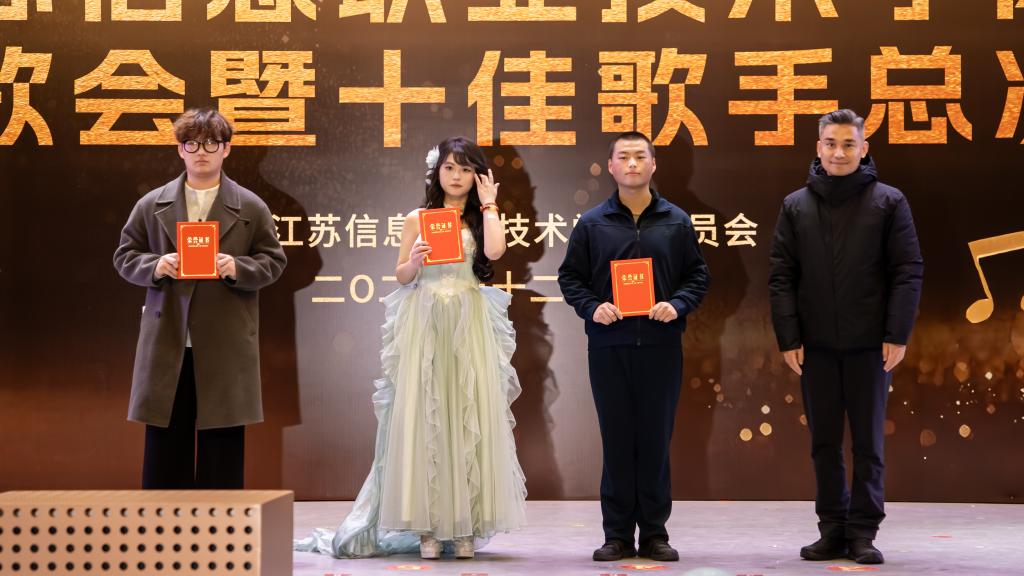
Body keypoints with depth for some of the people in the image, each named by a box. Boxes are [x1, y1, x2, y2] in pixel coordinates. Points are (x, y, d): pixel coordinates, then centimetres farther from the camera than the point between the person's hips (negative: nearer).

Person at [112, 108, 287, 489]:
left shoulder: (251, 208, 4)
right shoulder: (152, 205, 9)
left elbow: (273, 261, 4)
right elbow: (124, 256, 11)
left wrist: (238, 268, -14)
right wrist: (154, 266, -9)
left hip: (225, 348, -1)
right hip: (167, 345, 1)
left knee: (222, 453, 5)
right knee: (164, 451, 6)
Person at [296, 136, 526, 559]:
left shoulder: (481, 220, 10)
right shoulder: (418, 218, 9)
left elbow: (495, 251, -12)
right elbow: (401, 277, 9)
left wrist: (488, 204, -1)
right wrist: (413, 262, -11)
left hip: (469, 327, 0)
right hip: (424, 325, 0)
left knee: (468, 417, -2)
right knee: (423, 417, -3)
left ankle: (464, 524, 3)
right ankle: (426, 525, 0)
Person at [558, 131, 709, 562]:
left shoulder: (677, 221, 8)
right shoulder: (592, 223, 7)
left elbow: (697, 276, 10)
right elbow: (570, 277, 9)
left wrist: (678, 305, -8)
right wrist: (592, 308, -9)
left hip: (661, 346, 0)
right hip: (609, 346, 0)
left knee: (656, 439, 3)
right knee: (616, 440, 3)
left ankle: (654, 533, 12)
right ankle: (617, 534, 10)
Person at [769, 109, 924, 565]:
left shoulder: (889, 202, 1)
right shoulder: (796, 206, 6)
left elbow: (908, 272, -2)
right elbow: (781, 277, 4)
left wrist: (897, 335, -9)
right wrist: (788, 338, -4)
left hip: (869, 345, -2)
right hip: (815, 346, 2)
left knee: (868, 443, 3)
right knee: (824, 443, 7)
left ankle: (863, 532, 10)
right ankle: (833, 531, 15)